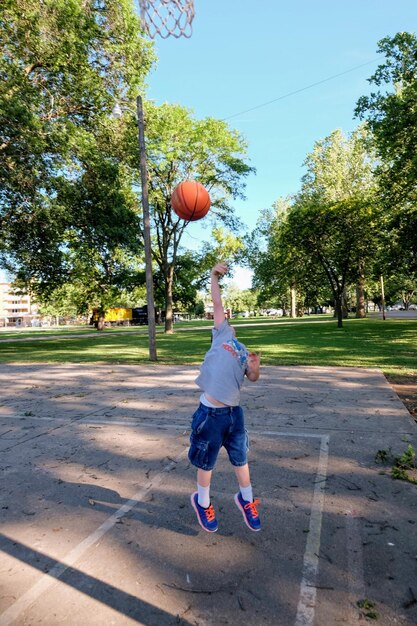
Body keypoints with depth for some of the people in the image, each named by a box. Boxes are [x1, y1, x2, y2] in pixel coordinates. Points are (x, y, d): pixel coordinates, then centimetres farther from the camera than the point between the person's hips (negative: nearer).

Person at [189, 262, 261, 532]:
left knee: (241, 459, 18)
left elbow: (253, 378, 7)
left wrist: (255, 367, -14)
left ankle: (246, 500, 42)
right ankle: (203, 502, 37)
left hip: (234, 412, 4)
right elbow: (218, 304, 5)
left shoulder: (245, 354, 18)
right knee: (206, 463, 13)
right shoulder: (221, 334, 6)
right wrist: (215, 276, -1)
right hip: (211, 413, -4)